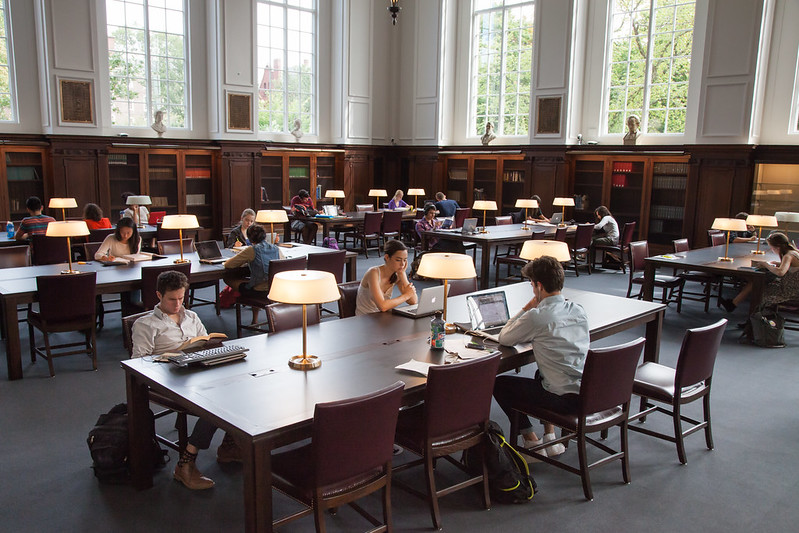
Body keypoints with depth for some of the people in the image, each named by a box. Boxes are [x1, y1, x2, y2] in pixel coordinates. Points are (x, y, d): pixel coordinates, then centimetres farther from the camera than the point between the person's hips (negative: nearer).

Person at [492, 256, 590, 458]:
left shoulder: (536, 317, -17)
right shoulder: (579, 310, 5)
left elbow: (504, 338, -3)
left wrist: (526, 309, 1)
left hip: (564, 400, -7)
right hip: (588, 394, 7)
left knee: (499, 384, 12)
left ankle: (532, 441, 13)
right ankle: (550, 436, 31)